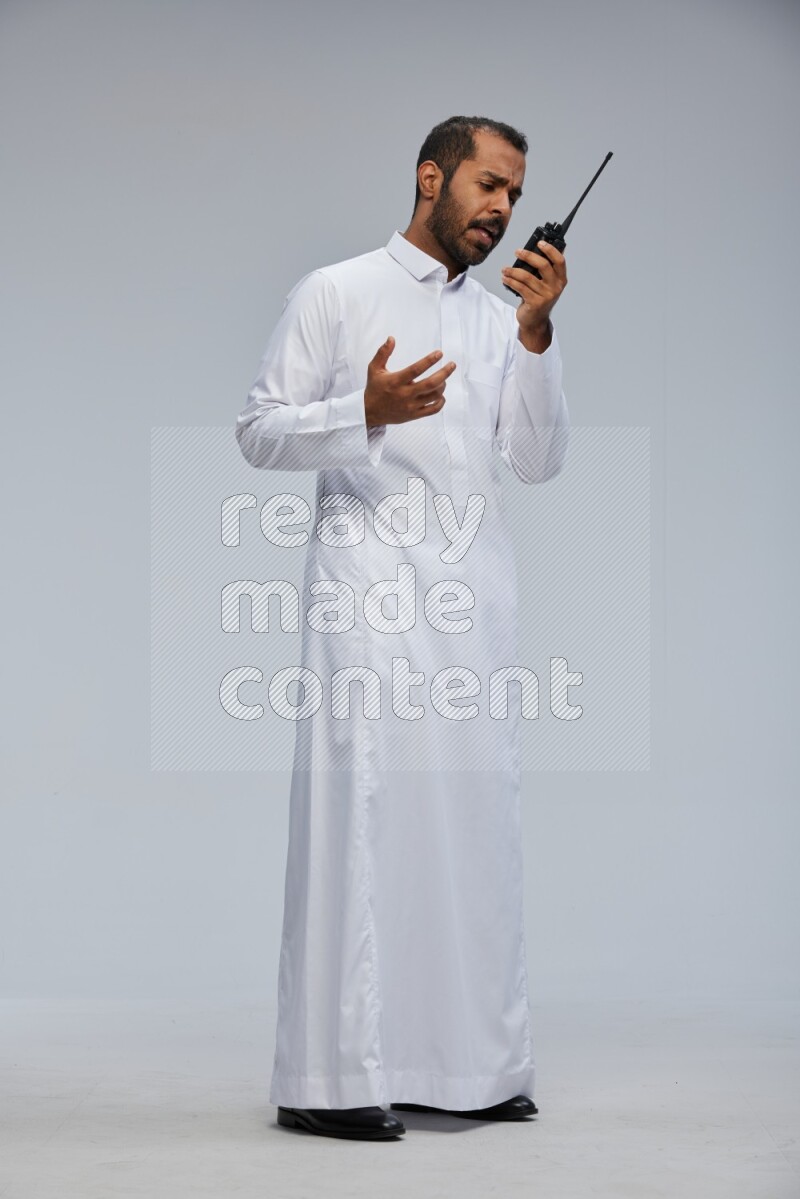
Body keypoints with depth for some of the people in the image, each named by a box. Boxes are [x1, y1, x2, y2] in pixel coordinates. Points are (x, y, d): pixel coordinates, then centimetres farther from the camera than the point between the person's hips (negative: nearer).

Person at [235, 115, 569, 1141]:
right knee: (360, 810, -9)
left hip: (477, 593, 5)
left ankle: (468, 1064, 12)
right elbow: (259, 432, 0)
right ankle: (330, 1077, -7)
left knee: (474, 817, 5)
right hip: (371, 587, -5)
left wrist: (537, 335, -2)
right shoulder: (336, 293, 4)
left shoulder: (501, 318, 18)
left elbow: (537, 462, 9)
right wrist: (368, 412, -16)